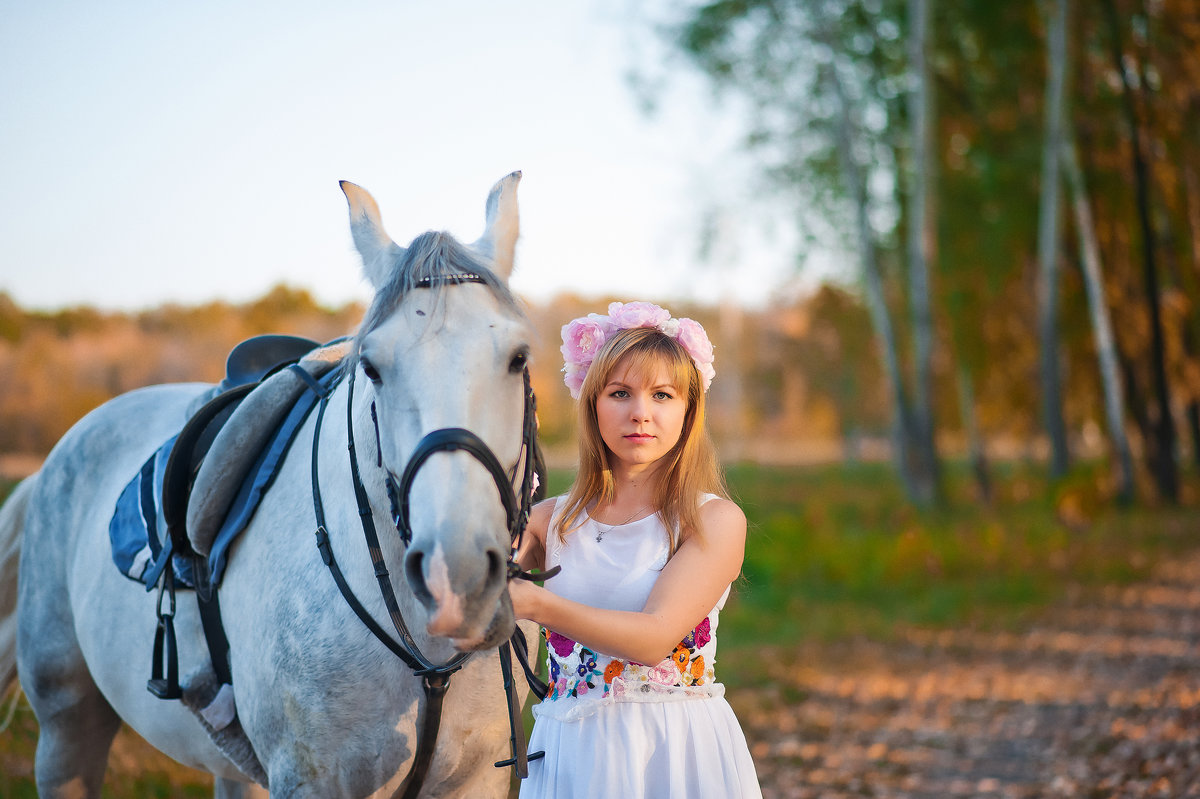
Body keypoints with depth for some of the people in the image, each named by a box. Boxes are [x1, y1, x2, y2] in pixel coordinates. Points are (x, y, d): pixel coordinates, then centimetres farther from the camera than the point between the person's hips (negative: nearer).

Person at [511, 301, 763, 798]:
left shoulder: (717, 520, -5)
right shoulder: (553, 521, 6)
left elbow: (654, 637, -18)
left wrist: (536, 604, -30)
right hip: (570, 753, 3)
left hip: (675, 753, -3)